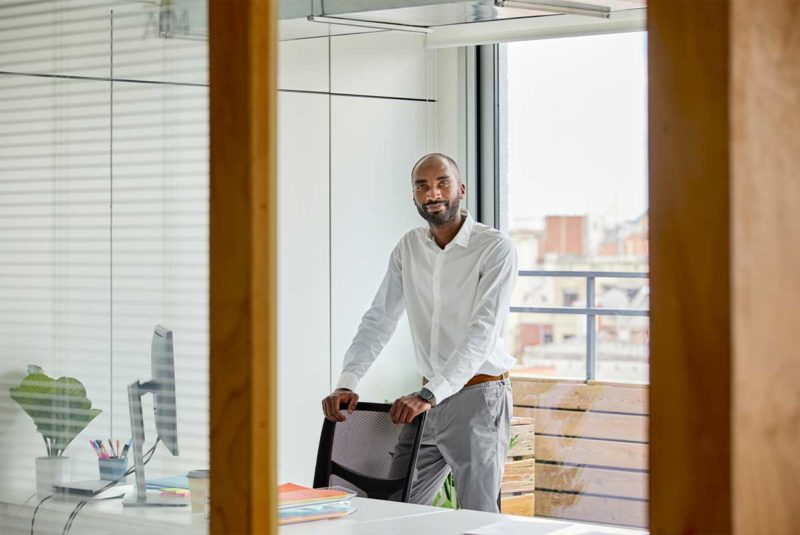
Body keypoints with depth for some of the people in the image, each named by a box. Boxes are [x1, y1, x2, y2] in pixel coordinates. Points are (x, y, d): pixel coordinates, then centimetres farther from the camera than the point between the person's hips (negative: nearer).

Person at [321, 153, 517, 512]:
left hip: (479, 396, -6)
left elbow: (482, 333, -20)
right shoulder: (409, 248, 6)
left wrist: (430, 395, -29)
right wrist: (347, 383, -11)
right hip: (429, 399, 6)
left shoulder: (495, 248, -12)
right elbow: (378, 320, 3)